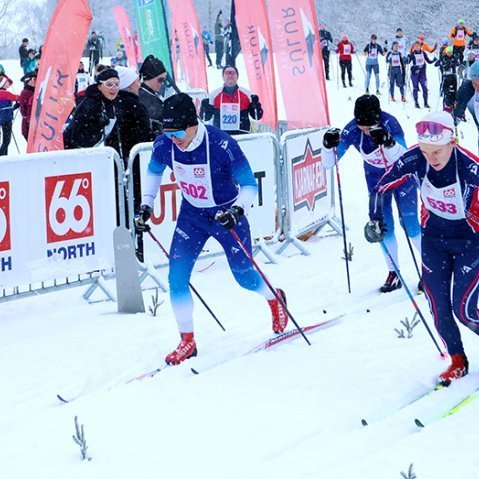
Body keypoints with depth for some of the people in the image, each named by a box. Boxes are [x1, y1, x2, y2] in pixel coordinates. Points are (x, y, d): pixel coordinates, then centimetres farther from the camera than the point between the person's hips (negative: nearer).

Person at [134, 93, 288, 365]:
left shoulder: (220, 144, -31)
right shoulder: (164, 144, -17)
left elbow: (250, 185, -23)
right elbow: (154, 172, 7)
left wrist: (237, 210, -40)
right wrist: (146, 205, -1)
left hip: (227, 214, -4)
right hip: (192, 215, 4)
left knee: (244, 276, 12)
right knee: (177, 278, -10)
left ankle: (275, 300, 46)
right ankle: (187, 341, 3)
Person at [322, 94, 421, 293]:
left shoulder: (389, 123, -33)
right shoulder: (351, 130, -24)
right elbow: (328, 164, -23)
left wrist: (388, 143, -61)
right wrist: (329, 146, -42)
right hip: (376, 176, 3)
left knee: (410, 223, -3)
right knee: (383, 226, 5)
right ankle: (393, 274, 18)